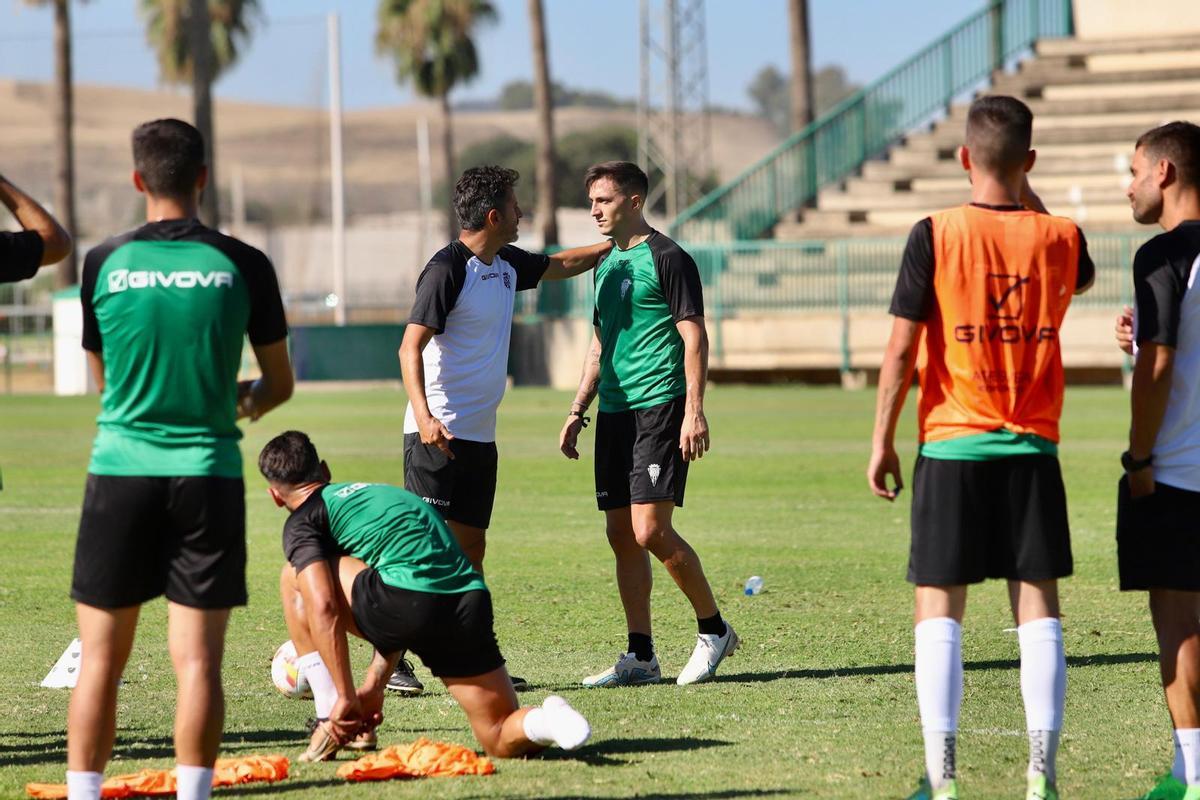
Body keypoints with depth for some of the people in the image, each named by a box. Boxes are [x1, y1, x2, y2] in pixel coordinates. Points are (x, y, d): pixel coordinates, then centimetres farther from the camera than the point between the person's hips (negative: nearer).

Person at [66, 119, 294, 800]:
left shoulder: (105, 263, -1)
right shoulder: (242, 265, -2)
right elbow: (280, 385, 9)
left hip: (120, 472, 0)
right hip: (208, 473, 0)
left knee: (102, 659, 6)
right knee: (197, 660, 0)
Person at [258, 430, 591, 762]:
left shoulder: (302, 522, 10)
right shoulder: (375, 492, 35)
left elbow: (323, 607, -5)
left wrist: (346, 697, -2)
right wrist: (374, 684, 35)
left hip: (412, 605, -7)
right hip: (470, 605, 7)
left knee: (295, 577, 16)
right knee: (503, 742, 17)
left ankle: (331, 726, 11)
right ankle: (549, 720, -19)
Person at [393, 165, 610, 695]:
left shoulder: (507, 265, 12)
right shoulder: (448, 269, -13)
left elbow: (562, 265, 34)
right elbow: (410, 346, -18)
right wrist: (423, 416, -29)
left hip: (479, 434, 8)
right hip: (439, 433, -8)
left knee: (470, 544, 9)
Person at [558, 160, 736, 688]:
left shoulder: (667, 259, -6)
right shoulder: (606, 265, 18)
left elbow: (694, 337, -11)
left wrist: (694, 411, -18)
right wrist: (577, 411, 20)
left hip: (659, 407, -8)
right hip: (614, 410, 8)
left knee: (651, 529, -15)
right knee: (622, 535, 4)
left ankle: (713, 629, 1)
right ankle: (640, 657, 8)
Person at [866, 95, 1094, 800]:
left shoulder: (936, 236, -9)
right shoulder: (1060, 239, -1)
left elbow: (902, 350, -8)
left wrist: (883, 441, 2)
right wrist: (1029, 197, 20)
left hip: (951, 449, -2)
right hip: (1032, 450, 2)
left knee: (939, 611, 3)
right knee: (1038, 608, 4)